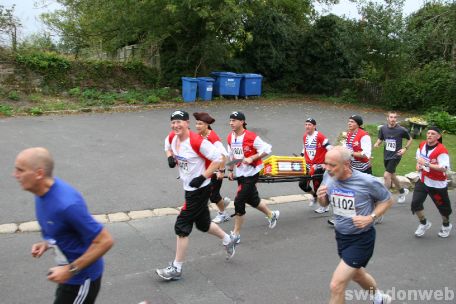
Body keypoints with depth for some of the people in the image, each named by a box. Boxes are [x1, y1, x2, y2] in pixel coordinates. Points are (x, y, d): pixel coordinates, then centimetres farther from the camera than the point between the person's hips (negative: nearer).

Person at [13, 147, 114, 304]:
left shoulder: (66, 204, -34)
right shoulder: (43, 191, -5)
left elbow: (105, 241, -28)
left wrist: (70, 270, -25)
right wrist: (47, 243, -2)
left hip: (81, 277, -9)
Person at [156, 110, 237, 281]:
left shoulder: (197, 141, -23)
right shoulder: (173, 138, 1)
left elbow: (218, 159, -21)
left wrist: (202, 177, -22)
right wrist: (172, 157, 6)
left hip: (199, 189, -8)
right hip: (189, 188, 8)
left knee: (182, 226, -5)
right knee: (203, 223, 21)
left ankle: (176, 269, 8)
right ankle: (228, 241, 46)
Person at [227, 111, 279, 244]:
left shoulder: (251, 137, -18)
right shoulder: (230, 137, 3)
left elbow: (266, 149, -15)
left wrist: (252, 158, -22)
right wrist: (231, 170, 15)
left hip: (251, 174, -7)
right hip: (240, 173, 7)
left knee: (239, 201, -9)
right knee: (252, 199, 18)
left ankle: (236, 234, 3)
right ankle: (272, 215, 44)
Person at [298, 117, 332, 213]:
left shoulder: (320, 137, -16)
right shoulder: (305, 137, 5)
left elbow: (330, 150, -16)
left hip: (319, 165, -6)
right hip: (308, 165, 7)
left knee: (318, 185, -1)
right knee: (302, 184, 5)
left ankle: (325, 206, 21)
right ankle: (315, 195, 35)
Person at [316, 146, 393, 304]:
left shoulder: (367, 181, -24)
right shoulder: (329, 177, -11)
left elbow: (387, 200, -6)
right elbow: (325, 203, 5)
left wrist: (370, 218, -21)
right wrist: (320, 197, -18)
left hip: (361, 239, -6)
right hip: (341, 236, 6)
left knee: (336, 286, -12)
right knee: (357, 274, 29)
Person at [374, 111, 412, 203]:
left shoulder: (401, 130, -13)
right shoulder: (383, 128, -4)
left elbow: (410, 139, 4)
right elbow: (380, 139, 11)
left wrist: (405, 148, -8)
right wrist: (376, 144, -10)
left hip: (395, 156, -5)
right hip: (386, 156, 5)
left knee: (386, 175, -15)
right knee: (392, 176, 19)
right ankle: (402, 191, 44)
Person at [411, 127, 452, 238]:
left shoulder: (442, 150, -23)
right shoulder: (422, 145, -1)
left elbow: (444, 168, -32)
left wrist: (426, 164, -35)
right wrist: (418, 164, 0)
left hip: (437, 184, -5)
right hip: (423, 181, 5)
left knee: (442, 206, 12)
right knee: (415, 202, -4)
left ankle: (446, 225, 41)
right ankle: (424, 223, 20)